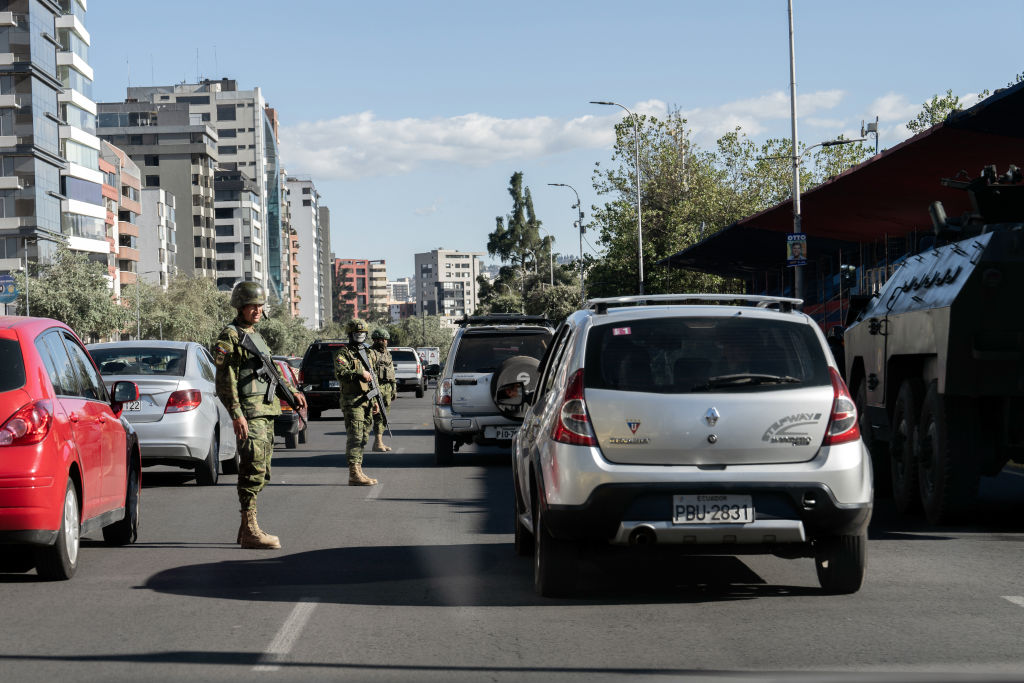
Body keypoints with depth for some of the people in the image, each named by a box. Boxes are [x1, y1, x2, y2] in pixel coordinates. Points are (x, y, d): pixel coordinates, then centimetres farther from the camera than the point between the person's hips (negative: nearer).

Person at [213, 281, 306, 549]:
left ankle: (247, 529, 15)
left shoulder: (256, 335, 20)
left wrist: (291, 393, 27)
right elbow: (225, 381, -14)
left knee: (261, 473, 9)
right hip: (249, 412, -9)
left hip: (266, 411, 9)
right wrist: (236, 414, -21)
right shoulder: (229, 337, -8)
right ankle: (250, 530, -12)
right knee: (253, 470, -13)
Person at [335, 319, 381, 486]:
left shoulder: (370, 353, 20)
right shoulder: (344, 353, -3)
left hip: (367, 401, 8)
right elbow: (340, 372, -20)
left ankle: (357, 471, 14)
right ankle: (354, 473, -18)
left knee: (363, 437, 9)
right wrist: (359, 374, -27)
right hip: (352, 401, -8)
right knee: (355, 436, -14)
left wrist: (375, 400, 22)